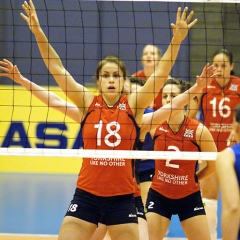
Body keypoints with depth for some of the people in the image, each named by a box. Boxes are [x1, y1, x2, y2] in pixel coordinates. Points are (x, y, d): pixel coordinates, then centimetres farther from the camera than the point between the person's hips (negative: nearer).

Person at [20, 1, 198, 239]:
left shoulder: (133, 104, 1)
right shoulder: (87, 103, 1)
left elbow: (161, 73, -7)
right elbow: (56, 68, -3)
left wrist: (176, 40, -18)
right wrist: (38, 32, -11)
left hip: (122, 197, 0)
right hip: (86, 195, 0)